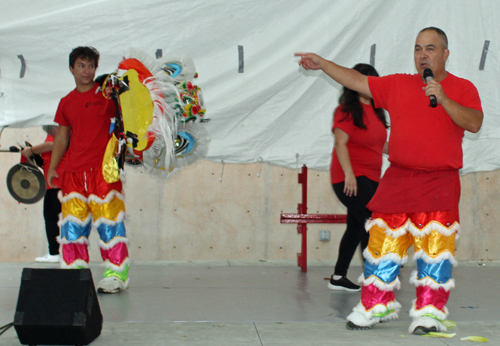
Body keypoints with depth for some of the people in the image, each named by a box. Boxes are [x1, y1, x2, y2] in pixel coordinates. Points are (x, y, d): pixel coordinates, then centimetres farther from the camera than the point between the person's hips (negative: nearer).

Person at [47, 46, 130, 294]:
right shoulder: (66, 103, 13)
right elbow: (62, 137, 19)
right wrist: (52, 168, 15)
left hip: (104, 168, -4)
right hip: (74, 170, 4)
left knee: (109, 221, -5)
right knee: (73, 223, 4)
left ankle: (117, 273, 1)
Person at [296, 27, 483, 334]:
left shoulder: (462, 88, 6)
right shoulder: (397, 85, 14)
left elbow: (474, 123, -8)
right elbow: (358, 81, 17)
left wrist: (443, 99, -17)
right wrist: (322, 63, 15)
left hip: (440, 182, -3)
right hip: (398, 179, 3)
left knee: (435, 245, -8)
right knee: (383, 241, 2)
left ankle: (430, 312, 1)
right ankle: (377, 305, 15)